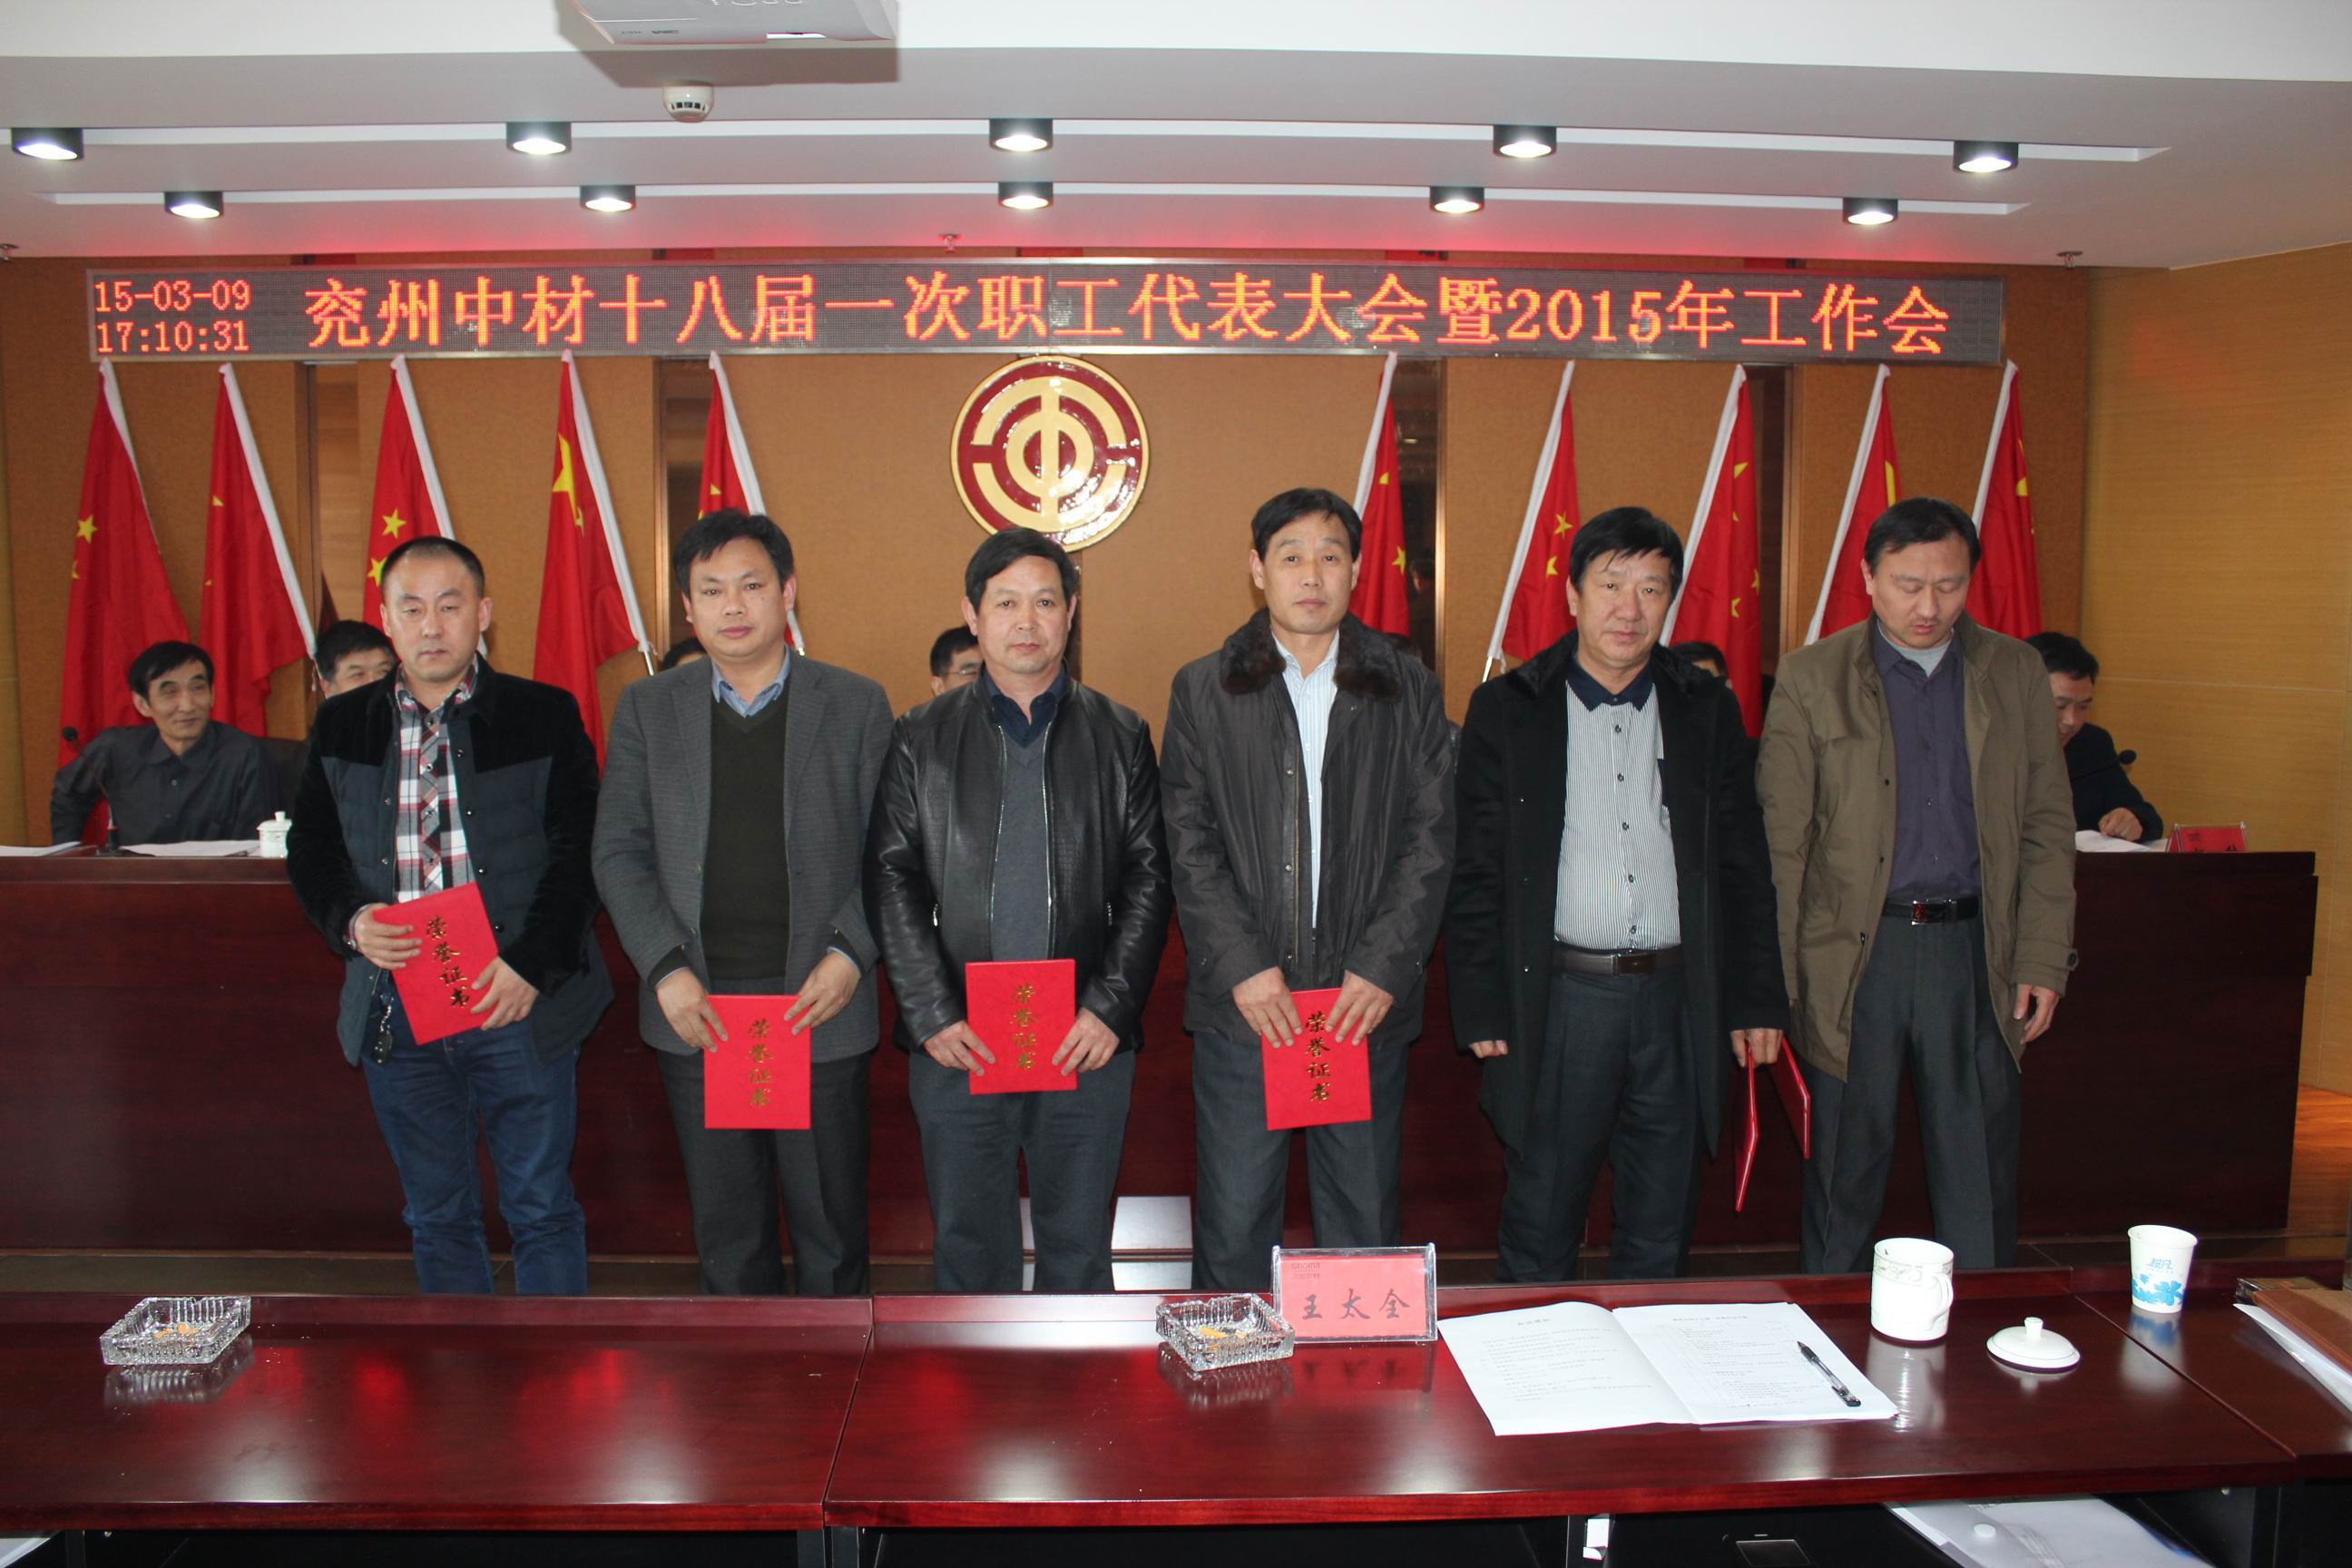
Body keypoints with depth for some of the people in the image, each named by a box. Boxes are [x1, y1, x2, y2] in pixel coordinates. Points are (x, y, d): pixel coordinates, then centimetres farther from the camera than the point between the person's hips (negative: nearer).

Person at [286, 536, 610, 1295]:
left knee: (542, 1208, 5)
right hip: (396, 1010, 3)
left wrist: (531, 965, -16)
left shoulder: (545, 715, -1)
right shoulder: (342, 725, 9)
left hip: (517, 1003, -3)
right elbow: (310, 850, 12)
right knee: (437, 1214, 14)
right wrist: (349, 921, -9)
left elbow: (580, 851, -5)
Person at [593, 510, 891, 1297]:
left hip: (819, 1005, -1)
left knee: (829, 1218, 8)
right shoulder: (648, 709, 7)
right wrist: (666, 971, -7)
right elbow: (618, 851, 4)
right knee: (725, 1225, 12)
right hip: (695, 1008, 2)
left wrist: (850, 954, -13)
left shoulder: (856, 705, 3)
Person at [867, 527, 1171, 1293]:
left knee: (1079, 1245, 10)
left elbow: (1147, 878, 3)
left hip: (1088, 1041, 0)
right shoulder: (920, 738, 7)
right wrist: (932, 1015, -7)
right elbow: (892, 879, 2)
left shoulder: (1121, 736, 7)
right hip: (958, 1043, 0)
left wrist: (1111, 1009, -7)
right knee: (968, 1243, 9)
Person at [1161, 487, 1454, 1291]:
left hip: (1368, 1002, 1)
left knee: (1364, 1220, 10)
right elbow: (1189, 846, 0)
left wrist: (1383, 968, -9)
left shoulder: (1410, 690, 7)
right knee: (1234, 1224, 5)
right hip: (1242, 1002, -1)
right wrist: (1243, 967, -11)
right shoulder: (1203, 690, 5)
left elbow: (1430, 840, 2)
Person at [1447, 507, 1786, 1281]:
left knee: (1661, 1235, 14)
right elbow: (1475, 874, -1)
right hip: (1556, 1003, -2)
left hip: (1679, 1002, 2)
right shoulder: (1507, 709, -1)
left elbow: (1743, 867, 9)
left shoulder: (1708, 709, 7)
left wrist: (1756, 999, 5)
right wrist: (1481, 1008, -5)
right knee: (1538, 1231, 8)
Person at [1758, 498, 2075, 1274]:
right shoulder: (1812, 677, -1)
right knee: (1844, 1170, 9)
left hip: (1975, 951, 2)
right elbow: (1780, 841, -3)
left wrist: (2043, 961, 1)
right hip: (1854, 955, -2)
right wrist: (1773, 981, -7)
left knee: (1980, 1178, 10)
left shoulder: (2015, 672, 6)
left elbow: (2047, 829, 8)